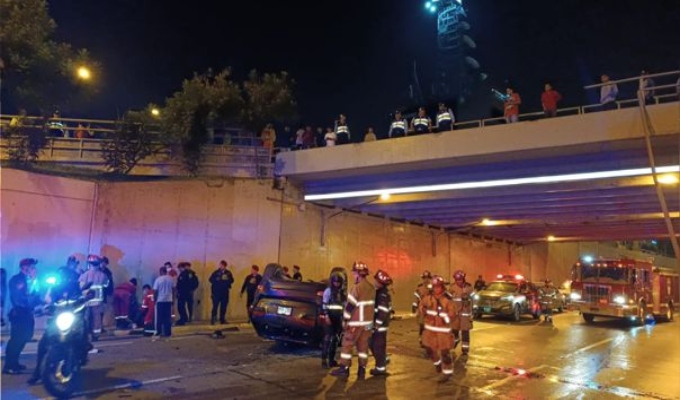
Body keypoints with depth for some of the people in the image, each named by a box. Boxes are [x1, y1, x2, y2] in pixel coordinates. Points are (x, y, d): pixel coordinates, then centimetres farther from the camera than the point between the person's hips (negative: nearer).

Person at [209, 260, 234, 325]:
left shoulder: (228, 273, 9)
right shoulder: (216, 272, 0)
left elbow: (231, 280, 7)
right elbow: (211, 279, -6)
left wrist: (226, 280, -9)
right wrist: (218, 280, -10)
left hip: (225, 292, 3)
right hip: (216, 292, -3)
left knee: (224, 306, 5)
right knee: (215, 305, -7)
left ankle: (222, 319, 12)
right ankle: (213, 319, -4)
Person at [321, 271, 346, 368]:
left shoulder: (343, 292, 12)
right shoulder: (328, 290, -4)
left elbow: (344, 304, 16)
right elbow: (324, 304, -8)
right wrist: (326, 316, -17)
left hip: (339, 317, 6)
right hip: (330, 316, -6)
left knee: (335, 339, 8)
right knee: (328, 338, -9)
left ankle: (331, 359, 16)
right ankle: (324, 359, -7)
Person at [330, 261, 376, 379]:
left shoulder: (357, 287, -16)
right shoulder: (372, 288, 9)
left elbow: (350, 305, -16)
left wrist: (345, 319, -7)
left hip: (355, 323, -7)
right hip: (367, 322, 7)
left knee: (347, 345, 2)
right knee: (363, 346, 10)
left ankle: (344, 368, 5)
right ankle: (362, 370, 11)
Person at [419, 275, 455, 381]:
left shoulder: (447, 299, -14)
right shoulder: (429, 297, -1)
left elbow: (452, 312, -14)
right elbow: (421, 305, 15)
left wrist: (445, 319, -26)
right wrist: (424, 311, 1)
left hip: (443, 328, -5)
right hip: (430, 327, 5)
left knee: (444, 351, -3)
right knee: (429, 348, 14)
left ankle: (448, 372, 11)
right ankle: (438, 363, 42)